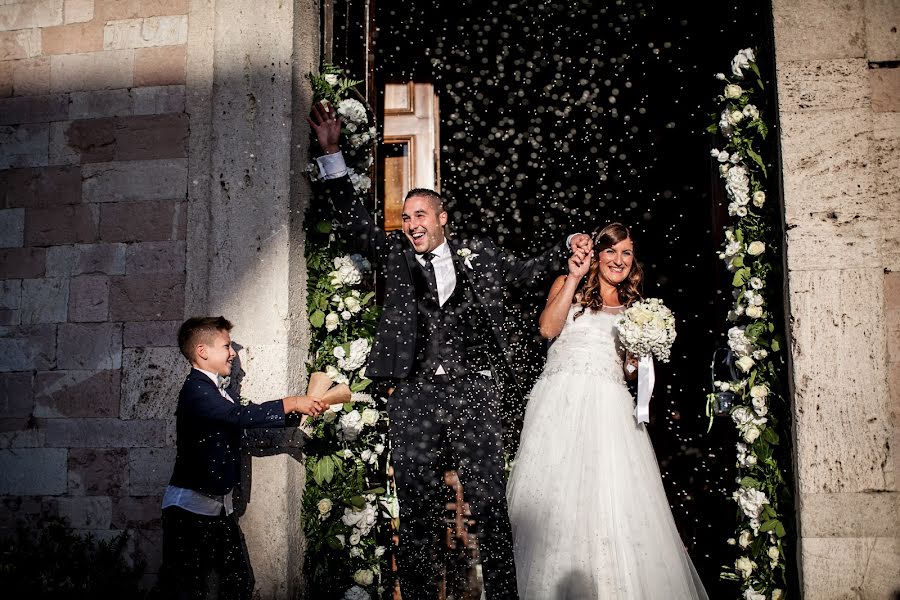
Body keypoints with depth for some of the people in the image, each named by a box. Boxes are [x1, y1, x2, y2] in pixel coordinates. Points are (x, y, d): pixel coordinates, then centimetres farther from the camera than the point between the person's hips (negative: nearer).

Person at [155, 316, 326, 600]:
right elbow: (240, 415, -29)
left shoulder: (215, 389, 14)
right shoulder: (196, 389, -17)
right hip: (190, 505, -9)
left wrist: (300, 407, 9)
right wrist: (291, 403, -23)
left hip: (218, 505, 9)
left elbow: (243, 417, 19)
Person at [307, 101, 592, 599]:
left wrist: (566, 250, 21)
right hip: (414, 395, 1)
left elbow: (522, 272, 30)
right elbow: (354, 220, 8)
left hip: (472, 391, 0)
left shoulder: (478, 255, 15)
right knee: (416, 511, 5)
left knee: (489, 505, 1)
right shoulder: (394, 255, 14)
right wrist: (331, 151, 0)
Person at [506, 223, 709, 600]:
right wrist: (574, 278, -4)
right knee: (557, 494, -8)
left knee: (615, 499, -9)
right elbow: (548, 328, -5)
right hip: (562, 400, -2)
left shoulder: (634, 305, 22)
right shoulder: (567, 285, 14)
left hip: (609, 407, 2)